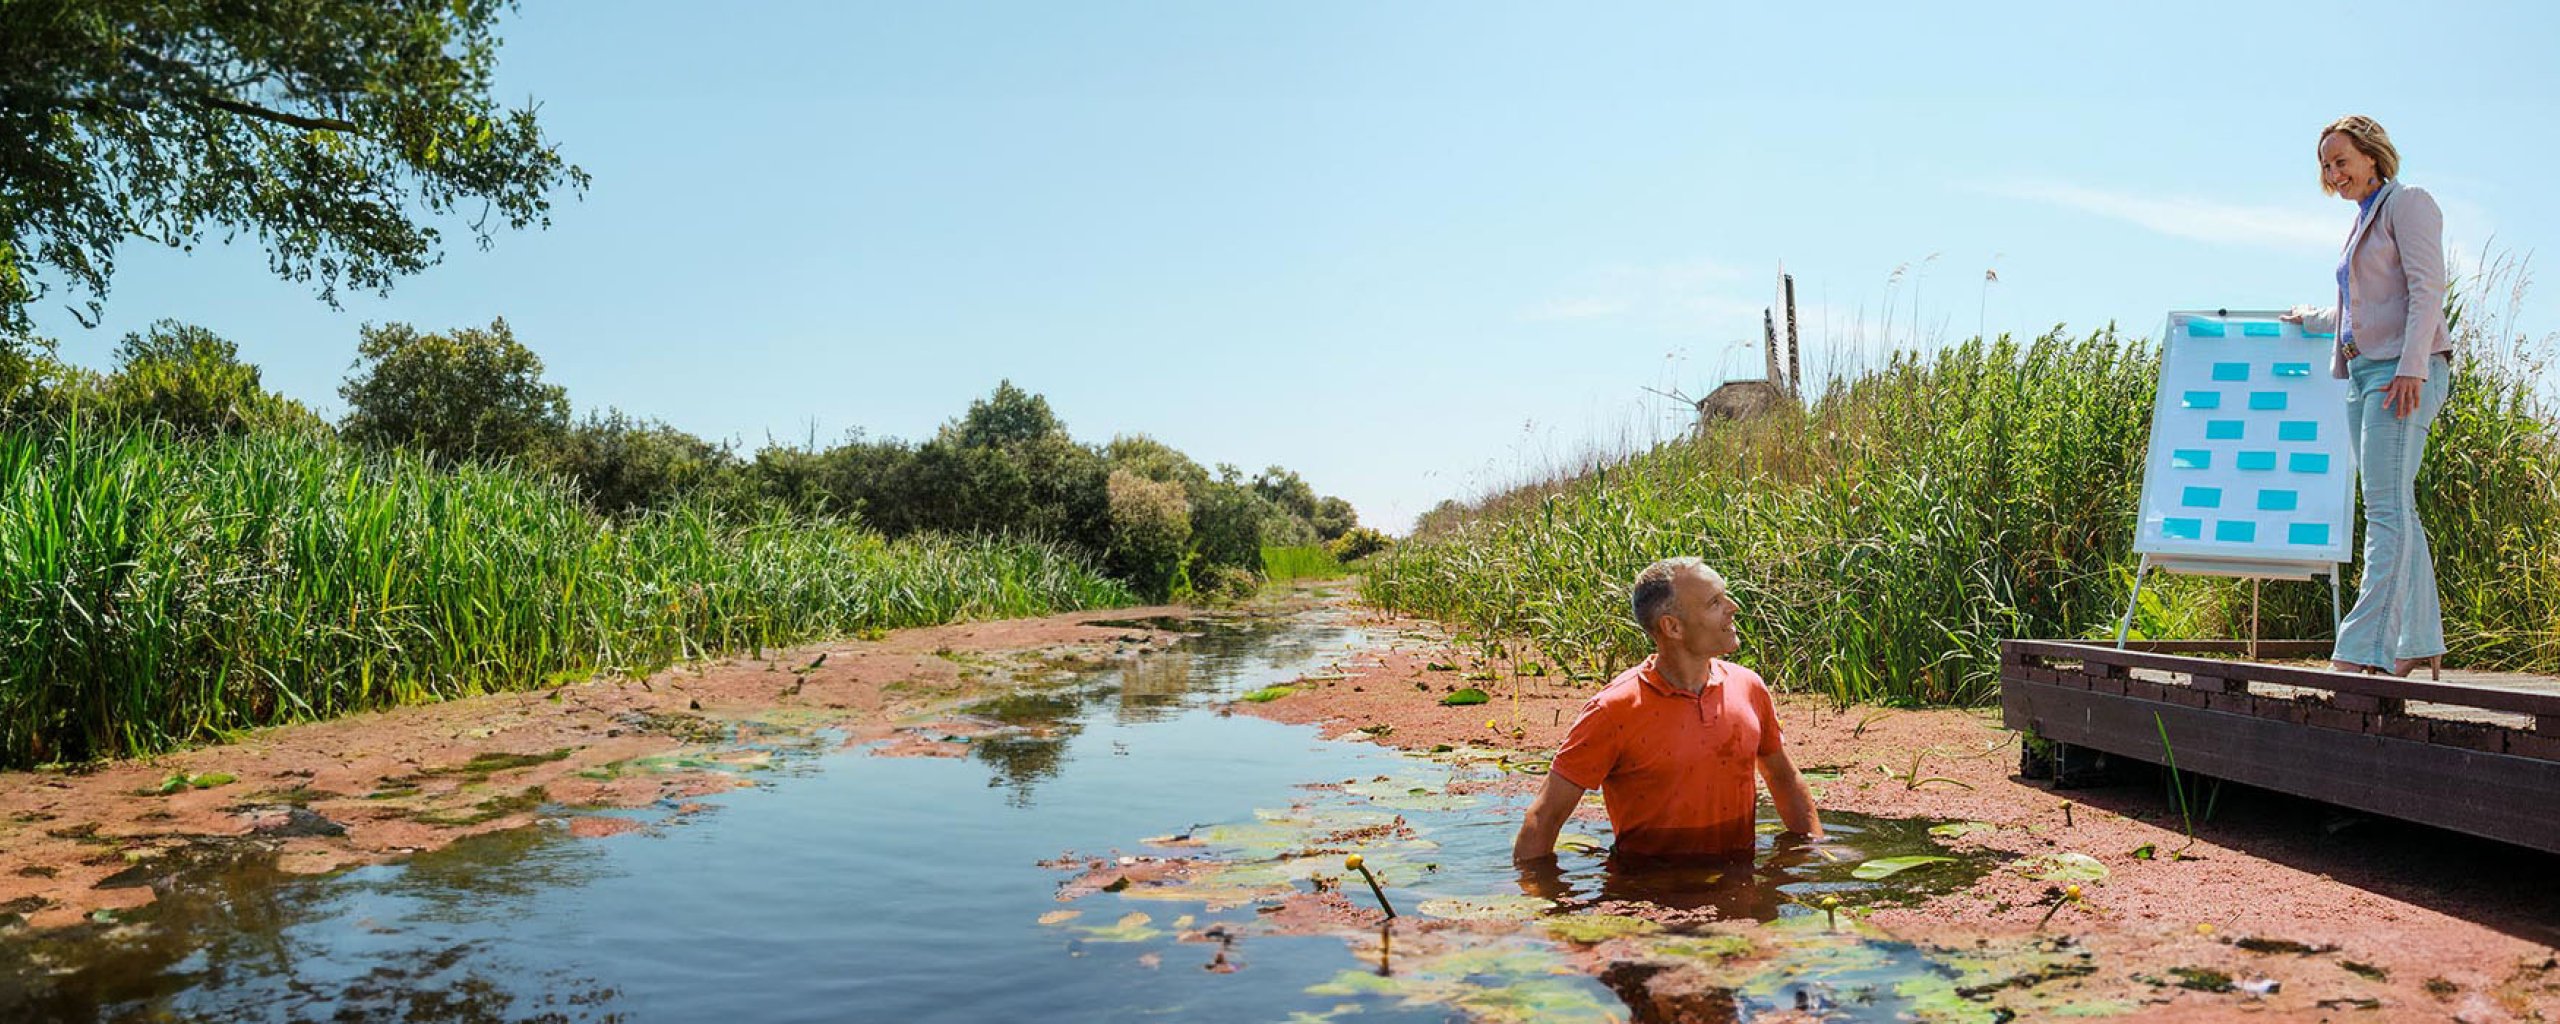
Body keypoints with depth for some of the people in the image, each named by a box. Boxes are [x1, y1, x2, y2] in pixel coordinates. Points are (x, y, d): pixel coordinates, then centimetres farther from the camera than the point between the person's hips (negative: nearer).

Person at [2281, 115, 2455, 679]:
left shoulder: (2408, 203, -1)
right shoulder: (2364, 221, 24)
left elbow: (2427, 290, -12)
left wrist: (2411, 367, -22)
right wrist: (2311, 320, 50)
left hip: (2403, 372, -9)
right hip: (2364, 373, 9)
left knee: (2386, 511, -15)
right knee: (2395, 513, 7)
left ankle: (2364, 648, -20)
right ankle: (2421, 642, 10)